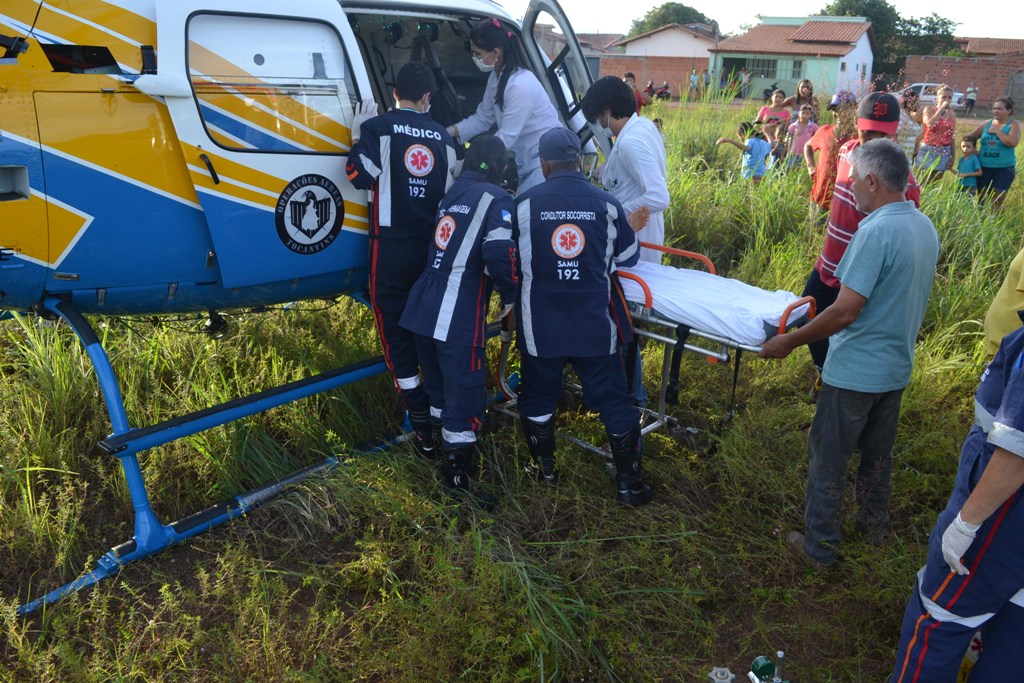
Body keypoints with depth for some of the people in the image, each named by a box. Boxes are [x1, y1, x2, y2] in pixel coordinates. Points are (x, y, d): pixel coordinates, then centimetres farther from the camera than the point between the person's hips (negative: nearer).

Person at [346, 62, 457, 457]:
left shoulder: (377, 126, -5)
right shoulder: (443, 136, 9)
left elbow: (361, 176, -13)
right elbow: (453, 191, 12)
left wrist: (357, 136, 1)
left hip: (392, 247, -4)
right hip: (435, 247, 4)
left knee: (397, 332, 3)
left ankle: (423, 426, 3)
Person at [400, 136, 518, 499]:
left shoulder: (452, 192, 16)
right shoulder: (496, 198, -5)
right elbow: (499, 252, -19)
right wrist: (511, 294, -4)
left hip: (423, 305, 8)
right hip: (458, 317, -7)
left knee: (438, 381, 23)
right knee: (464, 387, 2)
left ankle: (438, 440, 40)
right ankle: (457, 468, 9)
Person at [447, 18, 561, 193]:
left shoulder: (521, 86, -25)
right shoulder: (496, 77, 3)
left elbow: (505, 138, -24)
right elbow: (482, 118, 11)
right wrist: (449, 131, -2)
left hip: (546, 162, -9)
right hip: (526, 161, 9)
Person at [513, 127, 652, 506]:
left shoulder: (524, 204, -5)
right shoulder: (607, 204, -2)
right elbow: (629, 255, 9)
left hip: (540, 325, 0)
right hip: (596, 325, 1)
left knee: (538, 396, 20)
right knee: (614, 400, 11)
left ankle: (544, 467, 34)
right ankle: (628, 481, 19)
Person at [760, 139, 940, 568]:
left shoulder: (876, 231, -24)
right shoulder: (926, 228, 3)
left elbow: (845, 312, -25)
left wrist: (789, 342, -17)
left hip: (855, 371, -8)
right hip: (897, 366, 8)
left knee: (828, 459, 6)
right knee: (878, 453, 24)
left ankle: (819, 546, 17)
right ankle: (873, 524, 41)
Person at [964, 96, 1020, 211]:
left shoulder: (1013, 124, -4)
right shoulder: (987, 123, 7)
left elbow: (1013, 142, -19)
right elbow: (971, 137, 13)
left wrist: (997, 131, -14)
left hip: (1004, 169, -3)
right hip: (984, 167, 4)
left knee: (997, 201, -1)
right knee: (981, 199, 11)